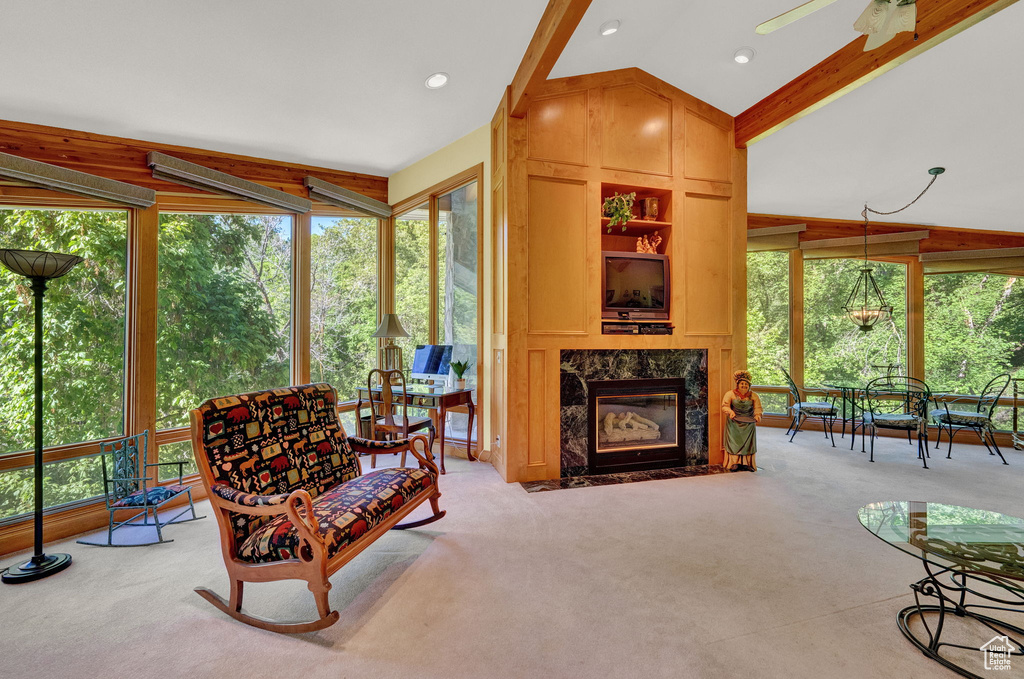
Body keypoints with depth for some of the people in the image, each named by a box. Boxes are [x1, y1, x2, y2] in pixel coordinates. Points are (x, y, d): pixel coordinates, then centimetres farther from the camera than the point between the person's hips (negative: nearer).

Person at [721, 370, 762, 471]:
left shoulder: (754, 396, 4)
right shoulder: (730, 394, -2)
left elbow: (758, 408, -4)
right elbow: (725, 406, -9)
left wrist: (757, 415, -25)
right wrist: (730, 412, -30)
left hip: (749, 424, 2)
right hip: (734, 423, -2)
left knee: (748, 443, 2)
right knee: (734, 442, -3)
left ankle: (747, 464, 8)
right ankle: (734, 463, -1)